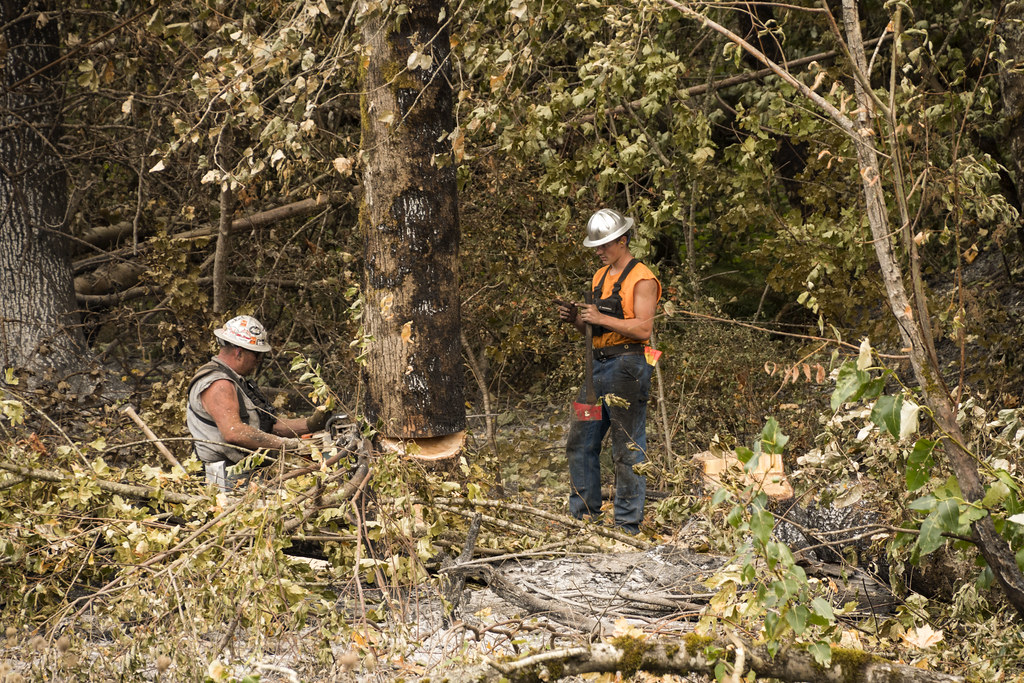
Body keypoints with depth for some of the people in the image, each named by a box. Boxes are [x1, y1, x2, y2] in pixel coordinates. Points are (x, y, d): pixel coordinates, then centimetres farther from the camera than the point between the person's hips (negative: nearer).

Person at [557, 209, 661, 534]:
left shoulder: (641, 279, -8)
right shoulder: (600, 277, 18)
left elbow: (644, 328, -16)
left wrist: (601, 318, -20)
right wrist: (576, 318, 2)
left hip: (627, 367, -9)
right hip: (598, 364, 9)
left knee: (628, 449, -5)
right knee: (580, 443, 10)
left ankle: (628, 524, 0)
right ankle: (583, 515, 20)